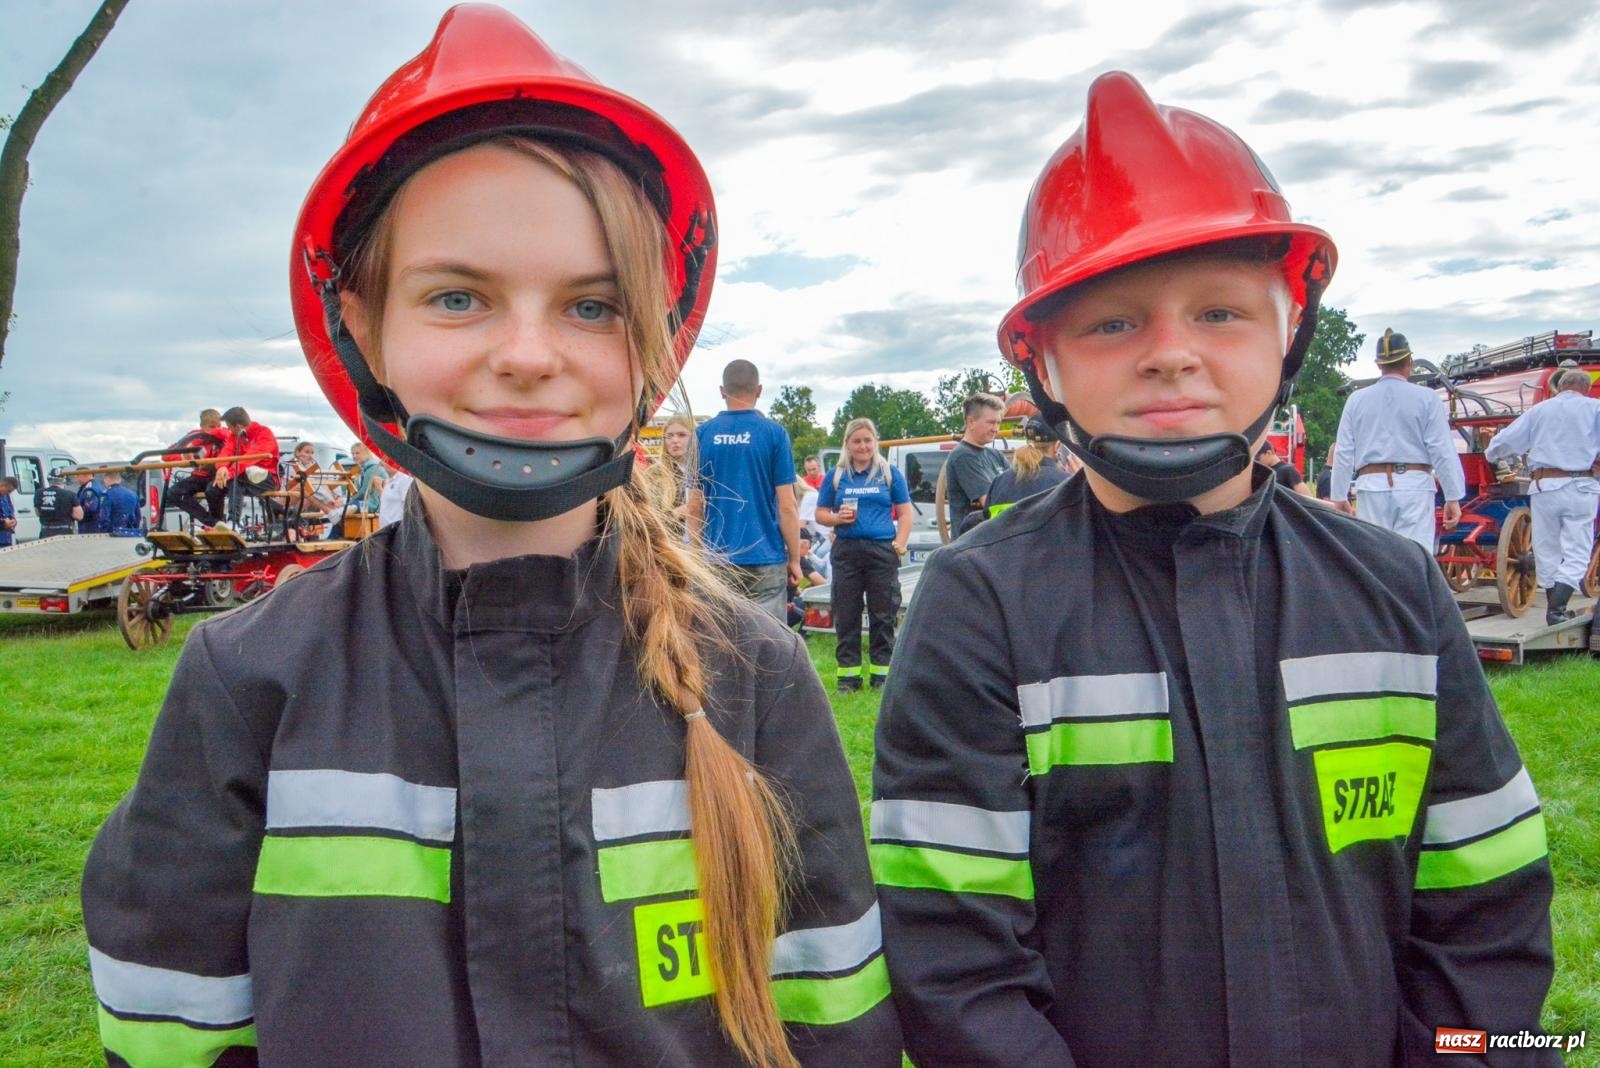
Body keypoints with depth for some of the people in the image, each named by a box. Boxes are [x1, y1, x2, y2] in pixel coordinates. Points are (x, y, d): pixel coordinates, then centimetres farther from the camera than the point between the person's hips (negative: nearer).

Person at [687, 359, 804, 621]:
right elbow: (787, 506, -6)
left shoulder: (703, 434, 2)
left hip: (717, 560, 3)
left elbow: (694, 506, 5)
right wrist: (795, 558, 3)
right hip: (766, 558, -2)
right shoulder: (774, 433, -5)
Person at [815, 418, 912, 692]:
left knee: (883, 615, 3)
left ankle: (882, 671, 11)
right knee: (846, 615, 4)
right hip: (846, 551, 1)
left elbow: (905, 512, 5)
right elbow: (820, 514, 11)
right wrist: (838, 518, -10)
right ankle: (849, 673, 10)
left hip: (882, 550, -1)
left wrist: (899, 545, -6)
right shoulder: (836, 476, 9)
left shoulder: (890, 474, 7)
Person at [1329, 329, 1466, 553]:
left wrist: (1339, 497, 11)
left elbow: (1343, 453, 6)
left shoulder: (1357, 400, 7)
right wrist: (1453, 497, -3)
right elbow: (1442, 450, -4)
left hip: (1372, 486, 2)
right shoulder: (1426, 398, 1)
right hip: (1414, 484, -2)